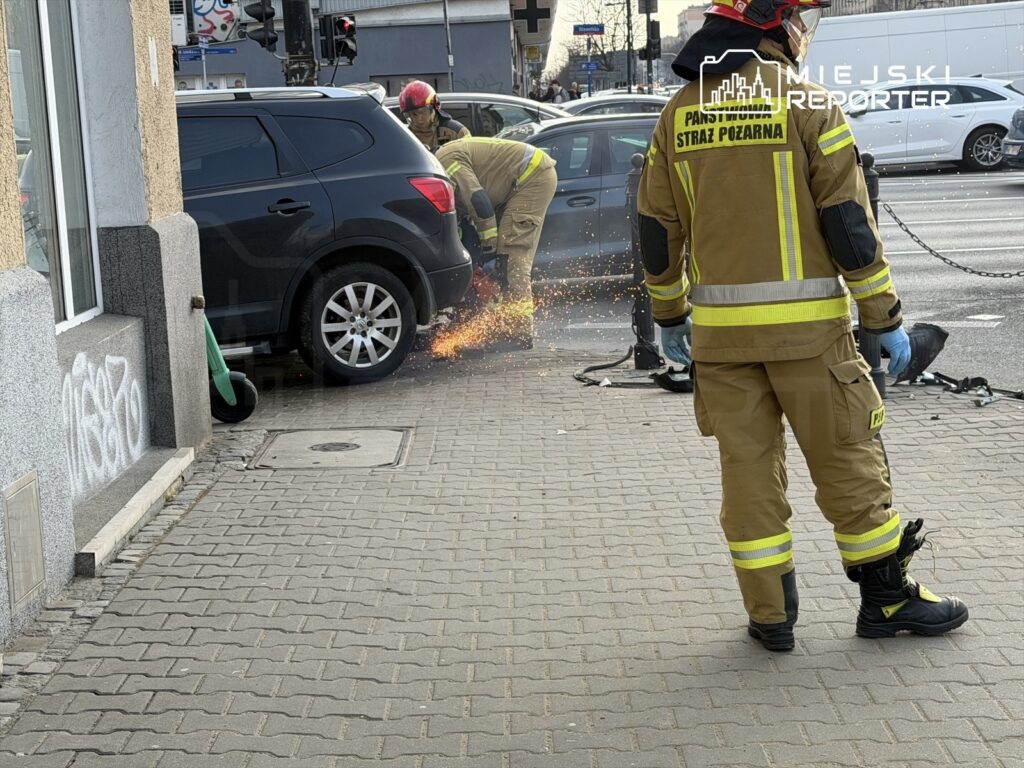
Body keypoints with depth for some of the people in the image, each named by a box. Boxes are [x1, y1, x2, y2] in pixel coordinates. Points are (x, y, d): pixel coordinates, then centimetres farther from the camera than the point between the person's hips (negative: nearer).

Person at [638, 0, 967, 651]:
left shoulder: (678, 114, 7)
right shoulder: (804, 105, -8)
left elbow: (657, 230, 9)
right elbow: (849, 222, -9)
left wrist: (670, 317, 20)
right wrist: (886, 318, -2)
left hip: (719, 328, 4)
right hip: (804, 324, -4)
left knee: (748, 468, 10)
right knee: (848, 460, 8)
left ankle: (771, 615, 15)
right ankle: (888, 598, 19)